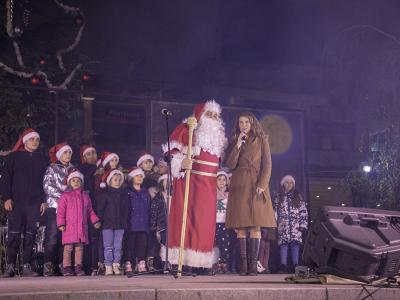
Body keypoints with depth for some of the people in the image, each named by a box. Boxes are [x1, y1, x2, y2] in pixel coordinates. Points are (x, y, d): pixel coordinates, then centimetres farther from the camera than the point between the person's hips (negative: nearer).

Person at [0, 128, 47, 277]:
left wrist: (44, 200, 4)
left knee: (30, 234, 0)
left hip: (35, 203, 2)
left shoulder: (41, 159, 13)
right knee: (14, 233, -5)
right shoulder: (13, 157, 6)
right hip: (16, 202, -2)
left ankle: (26, 266, 4)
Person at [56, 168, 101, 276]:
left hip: (82, 227, 4)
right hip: (69, 227, -4)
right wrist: (61, 224, -11)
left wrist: (95, 221, 7)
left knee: (79, 247, 5)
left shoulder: (85, 196, 14)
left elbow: (90, 211, 18)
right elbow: (60, 211, -2)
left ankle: (78, 267, 11)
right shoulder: (65, 196, 2)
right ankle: (66, 267, 5)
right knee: (68, 248, -2)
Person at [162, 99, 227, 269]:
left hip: (209, 184, 6)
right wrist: (180, 163, -21)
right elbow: (171, 150, -5)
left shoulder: (218, 136, 22)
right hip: (189, 180, -6)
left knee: (206, 220, 2)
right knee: (185, 216, -9)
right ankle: (183, 260, -8)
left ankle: (201, 262, 6)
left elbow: (220, 161, 28)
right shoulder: (187, 129, 3)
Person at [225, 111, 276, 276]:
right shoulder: (234, 142, 15)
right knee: (241, 226, -4)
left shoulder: (262, 140, 9)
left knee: (255, 226, -7)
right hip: (239, 187, 2)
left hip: (256, 186, -2)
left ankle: (253, 265, -7)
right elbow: (230, 165, 2)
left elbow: (267, 164, 2)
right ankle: (243, 264, -2)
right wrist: (238, 145, -6)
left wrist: (262, 185, -10)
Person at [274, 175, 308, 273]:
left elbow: (304, 212, 8)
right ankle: (283, 265, -8)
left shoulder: (298, 197, 12)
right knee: (283, 244, -7)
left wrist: (303, 225, -1)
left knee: (295, 243, -9)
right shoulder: (279, 198, 14)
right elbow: (275, 212, 12)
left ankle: (296, 265, -9)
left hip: (296, 226, 0)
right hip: (283, 226, 1)